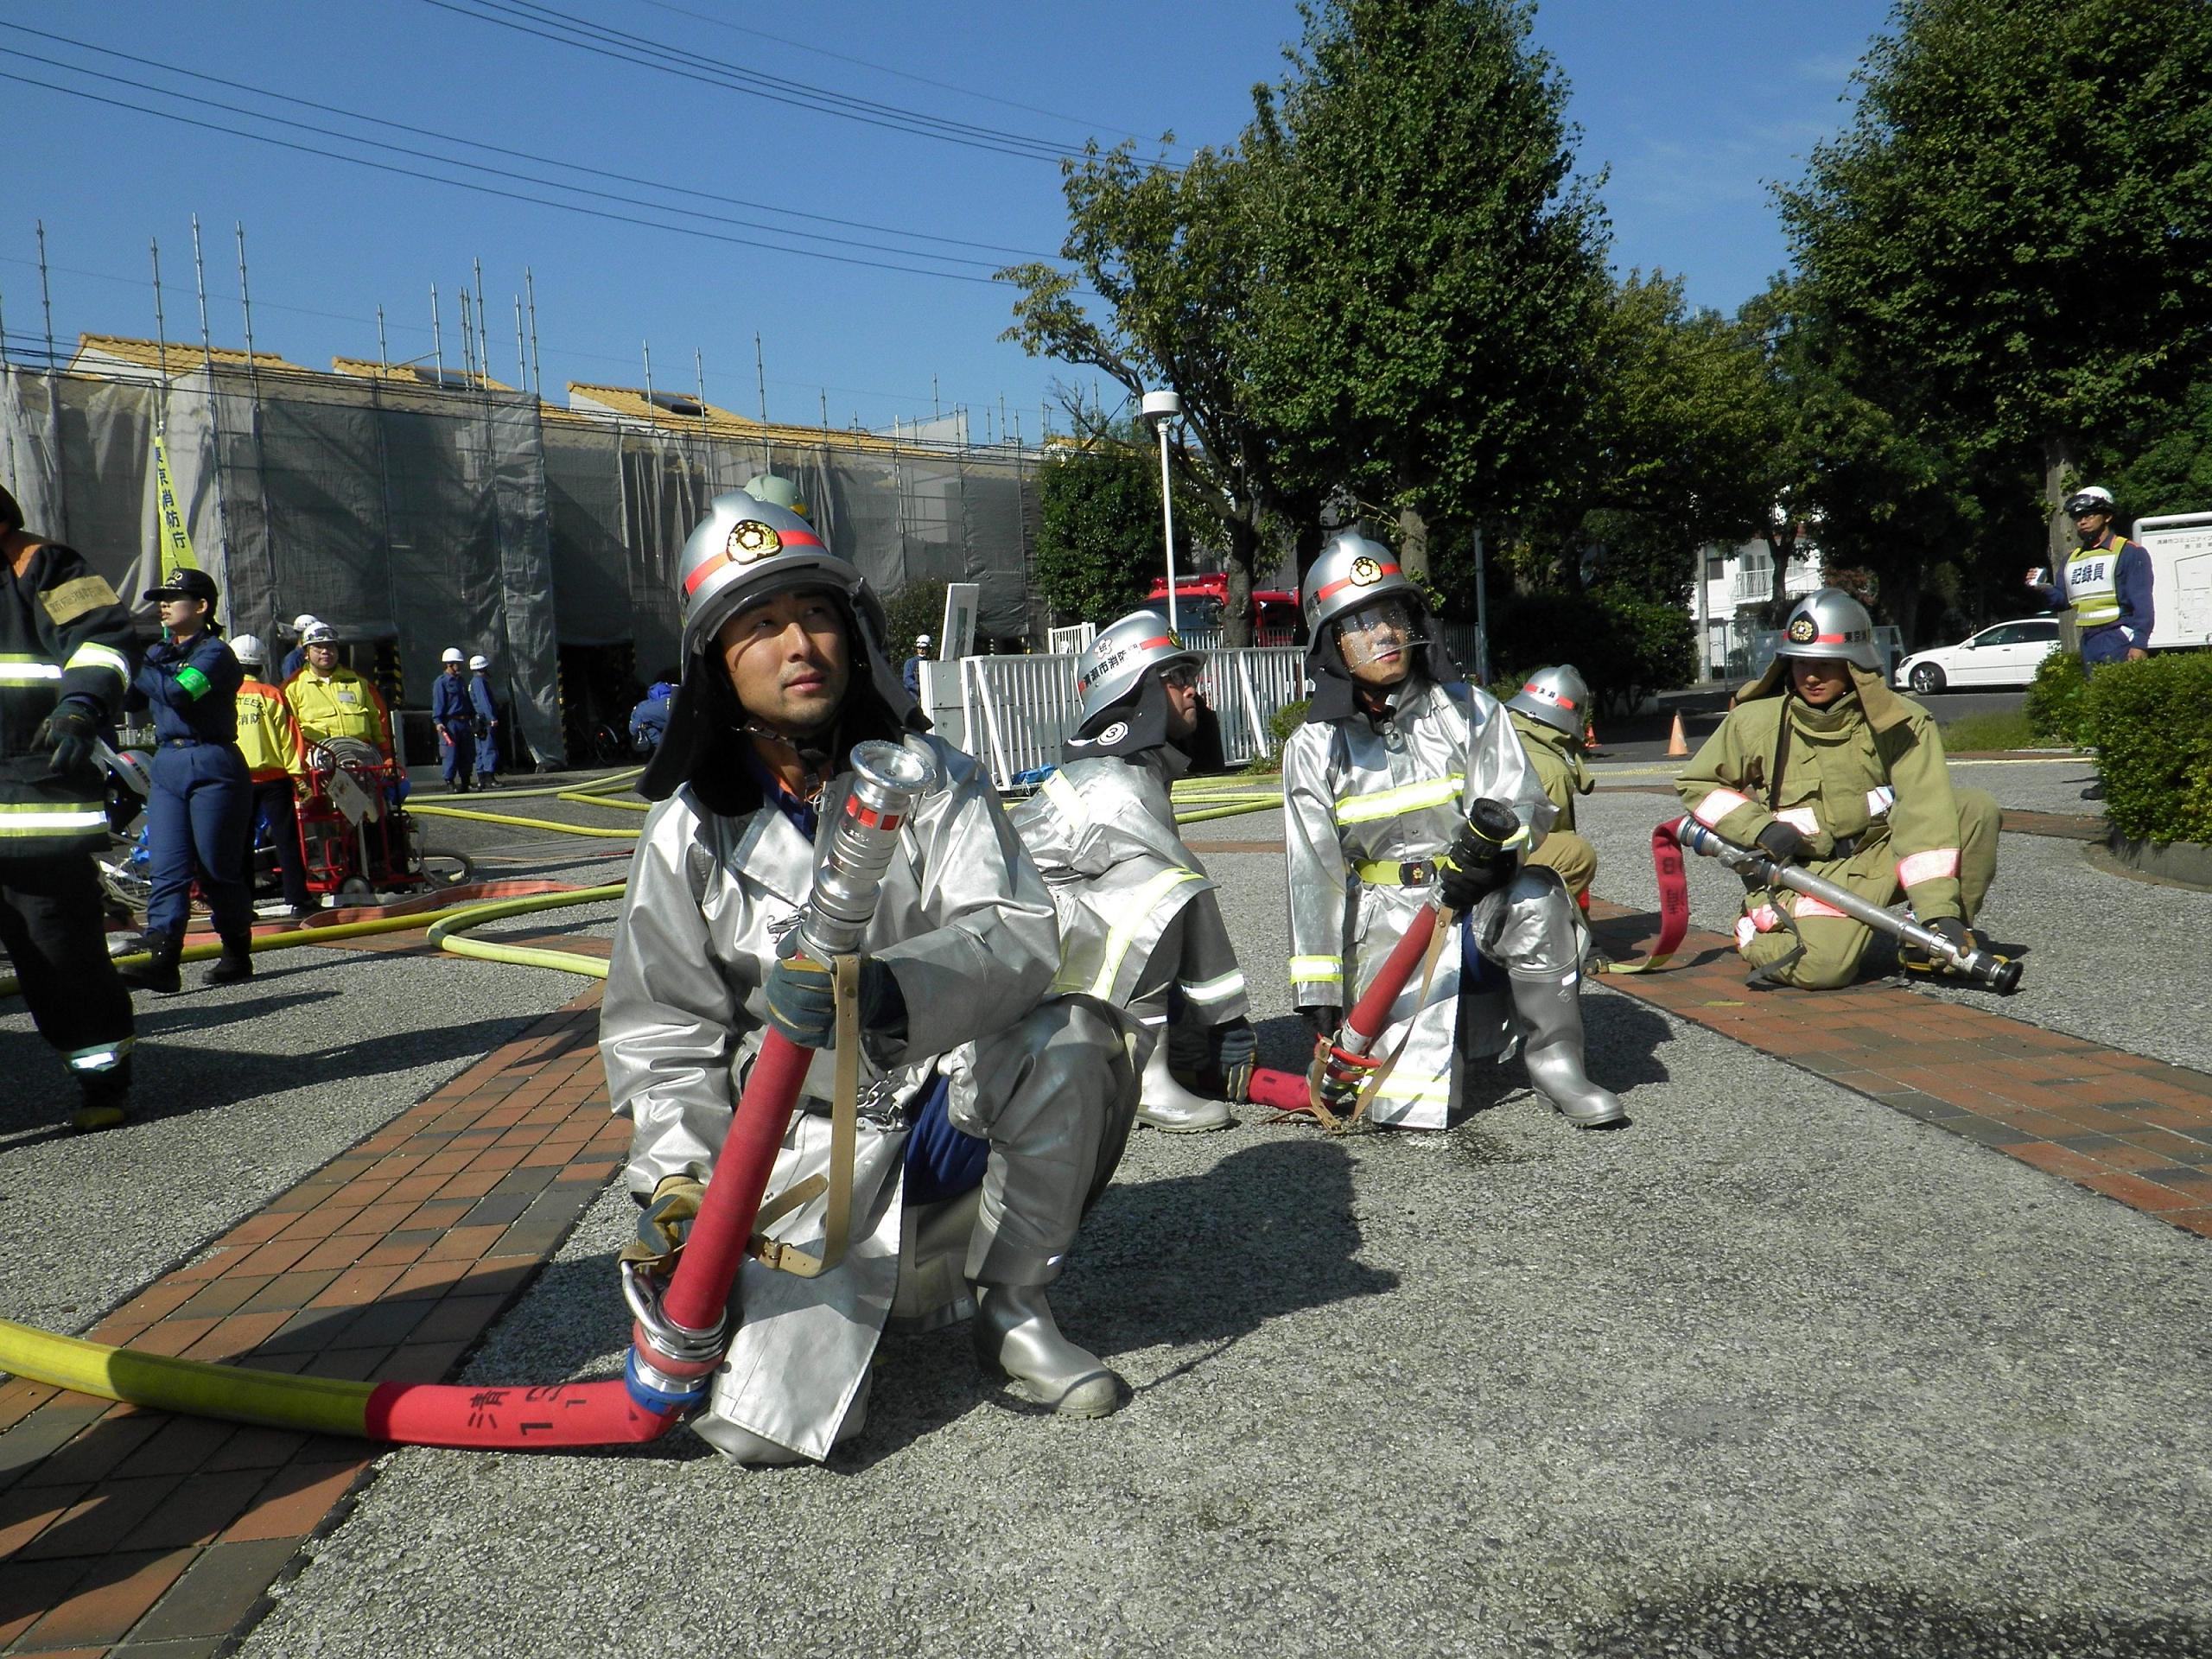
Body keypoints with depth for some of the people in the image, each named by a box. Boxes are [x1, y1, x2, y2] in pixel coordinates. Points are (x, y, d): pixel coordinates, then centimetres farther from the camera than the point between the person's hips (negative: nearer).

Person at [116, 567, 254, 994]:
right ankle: (162, 960, -10)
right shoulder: (158, 651, 17)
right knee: (168, 869, -4)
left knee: (218, 869, 0)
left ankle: (238, 954, 14)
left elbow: (178, 692, -22)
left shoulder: (215, 652, -6)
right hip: (166, 766, 7)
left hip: (211, 766, -7)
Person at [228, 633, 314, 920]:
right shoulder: (272, 695, -3)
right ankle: (298, 901, -2)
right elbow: (289, 738, -5)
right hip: (273, 777, -2)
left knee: (241, 843, 9)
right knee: (287, 840, 0)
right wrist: (298, 774, -1)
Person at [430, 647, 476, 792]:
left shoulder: (461, 681, 19)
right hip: (450, 723, -7)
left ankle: (466, 782, 16)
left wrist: (473, 720, 22)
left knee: (468, 754, 8)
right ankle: (450, 784, -5)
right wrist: (438, 721, -18)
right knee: (451, 754, -9)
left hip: (464, 723, 7)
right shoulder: (441, 682, -4)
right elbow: (438, 704, -10)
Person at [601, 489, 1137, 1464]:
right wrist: (676, 1173, -14)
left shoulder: (928, 777, -6)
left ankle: (1014, 1309, -8)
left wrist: (881, 989, -40)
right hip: (808, 1144, 0)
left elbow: (1017, 935, -21)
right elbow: (663, 1027, 1)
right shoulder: (689, 830, -3)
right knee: (763, 1421, -20)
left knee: (1069, 1036, -32)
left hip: (949, 1098, 1)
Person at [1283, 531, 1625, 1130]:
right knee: (1418, 1106, -15)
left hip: (1478, 899, 1)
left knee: (1536, 896, -36)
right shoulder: (1316, 746, 0)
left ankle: (1556, 1062, -19)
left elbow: (1523, 802, -5)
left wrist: (1493, 842, -31)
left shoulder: (1467, 709, 2)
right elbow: (1313, 878, -2)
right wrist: (1320, 1000, -6)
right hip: (1387, 922, 0)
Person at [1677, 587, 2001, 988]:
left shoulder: (1900, 723, -7)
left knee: (1974, 808, -18)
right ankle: (1756, 933, 7)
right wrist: (1759, 828, -12)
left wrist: (1939, 910, -29)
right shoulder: (1756, 720, -5)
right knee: (1819, 968, -30)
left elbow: (1925, 813, -17)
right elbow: (1696, 783, 6)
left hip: (1882, 858, 2)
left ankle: (1929, 939, -4)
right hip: (1804, 874, -2)